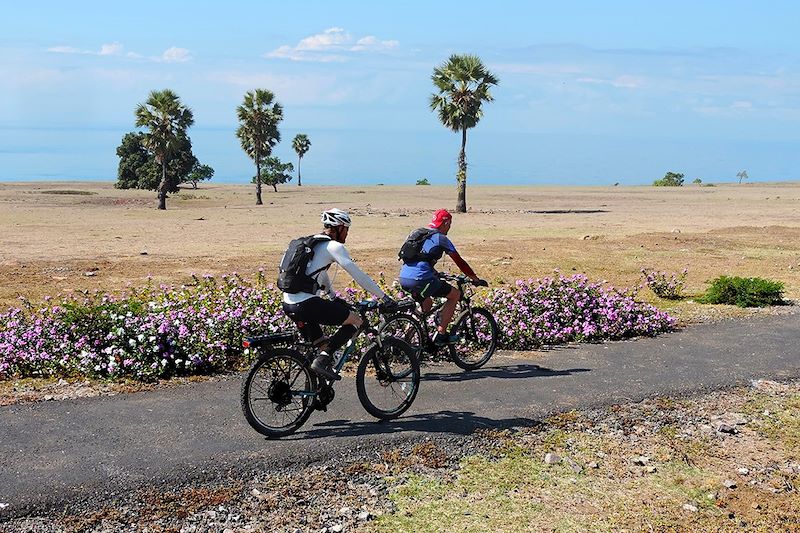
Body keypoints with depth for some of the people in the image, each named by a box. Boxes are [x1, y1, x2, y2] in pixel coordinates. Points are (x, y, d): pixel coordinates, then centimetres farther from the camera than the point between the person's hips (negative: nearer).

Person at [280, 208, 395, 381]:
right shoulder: (334, 246, -4)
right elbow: (358, 275, -7)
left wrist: (335, 299, 41)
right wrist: (384, 297, -1)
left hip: (289, 305, 9)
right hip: (306, 304, -9)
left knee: (317, 345, 23)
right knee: (356, 320, 2)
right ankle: (322, 359, -7)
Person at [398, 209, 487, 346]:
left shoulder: (418, 233, 23)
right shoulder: (441, 238, 2)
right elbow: (459, 262, 5)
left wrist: (435, 273, 46)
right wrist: (476, 280, 13)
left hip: (403, 279, 8)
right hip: (420, 280, -8)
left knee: (427, 303, 32)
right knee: (455, 294, 10)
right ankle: (440, 334, 6)